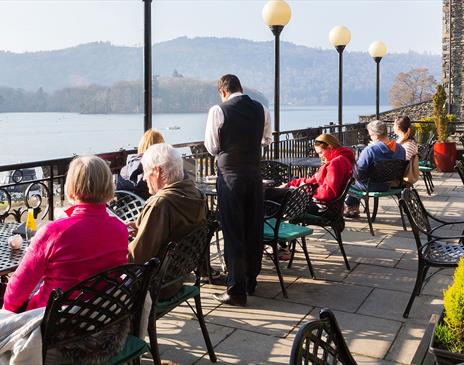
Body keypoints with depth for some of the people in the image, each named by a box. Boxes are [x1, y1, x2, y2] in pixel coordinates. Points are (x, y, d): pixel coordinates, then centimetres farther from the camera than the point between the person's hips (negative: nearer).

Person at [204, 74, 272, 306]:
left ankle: (237, 291, 4)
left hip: (230, 174, -4)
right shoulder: (261, 109, 3)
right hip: (254, 173, 5)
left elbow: (212, 147, -4)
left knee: (233, 232, 0)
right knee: (254, 228, 15)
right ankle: (251, 280, 29)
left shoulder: (218, 111, -9)